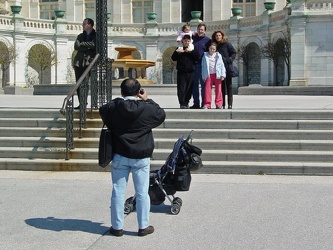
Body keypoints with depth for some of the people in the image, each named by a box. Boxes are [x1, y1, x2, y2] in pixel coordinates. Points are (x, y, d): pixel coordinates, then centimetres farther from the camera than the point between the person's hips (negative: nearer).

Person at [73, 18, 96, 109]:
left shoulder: (96, 36, 6)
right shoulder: (80, 36, 20)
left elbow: (93, 44, -14)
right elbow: (76, 46, 5)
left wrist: (82, 44, -3)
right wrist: (88, 46, -6)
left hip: (89, 61, -5)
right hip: (79, 61, 6)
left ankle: (84, 103, -14)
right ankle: (81, 103, 10)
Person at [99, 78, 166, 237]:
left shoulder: (112, 107, -7)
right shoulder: (147, 108, -12)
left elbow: (102, 111, 15)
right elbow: (161, 115, 8)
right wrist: (147, 100, 11)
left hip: (119, 155, 1)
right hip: (141, 157, -1)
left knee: (118, 192, 9)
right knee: (142, 193, 8)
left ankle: (117, 227, 14)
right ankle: (143, 227, 15)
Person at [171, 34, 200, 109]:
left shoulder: (192, 50, 11)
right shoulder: (179, 49, 9)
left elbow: (197, 58, -3)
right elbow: (173, 58, 1)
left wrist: (191, 52, -14)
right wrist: (177, 52, -16)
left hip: (190, 72, 1)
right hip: (181, 72, -1)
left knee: (189, 88, 2)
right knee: (181, 88, -8)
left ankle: (186, 103, 12)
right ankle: (182, 103, -7)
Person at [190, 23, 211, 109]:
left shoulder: (207, 40, 4)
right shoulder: (193, 38, 10)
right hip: (194, 64, 3)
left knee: (203, 85, 0)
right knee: (194, 84, 6)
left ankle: (204, 103, 4)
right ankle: (196, 103, 12)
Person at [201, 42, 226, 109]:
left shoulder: (218, 55, 8)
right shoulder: (205, 56, 9)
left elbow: (222, 65, 6)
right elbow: (203, 66, 9)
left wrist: (222, 75, -3)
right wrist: (204, 76, 2)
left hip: (217, 75, 0)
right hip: (209, 75, 0)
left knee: (218, 89, -1)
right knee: (207, 89, -4)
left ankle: (218, 104, 2)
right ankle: (207, 104, -1)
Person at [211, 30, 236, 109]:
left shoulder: (227, 44, -1)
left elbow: (234, 53, 0)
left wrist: (230, 60, -11)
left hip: (227, 67, -4)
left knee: (229, 85, -1)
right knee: (221, 86, 5)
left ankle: (230, 103, -1)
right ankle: (222, 104, 9)